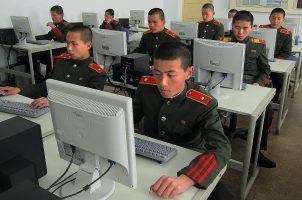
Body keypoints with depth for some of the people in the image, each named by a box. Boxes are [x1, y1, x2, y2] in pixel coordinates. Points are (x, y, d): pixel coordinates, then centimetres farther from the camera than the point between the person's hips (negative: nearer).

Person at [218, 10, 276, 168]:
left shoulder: (258, 45, 12)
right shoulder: (223, 42, 11)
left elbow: (265, 70, 13)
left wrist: (257, 83, -6)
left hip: (250, 85, 1)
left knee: (267, 108, -25)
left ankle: (256, 150, -8)